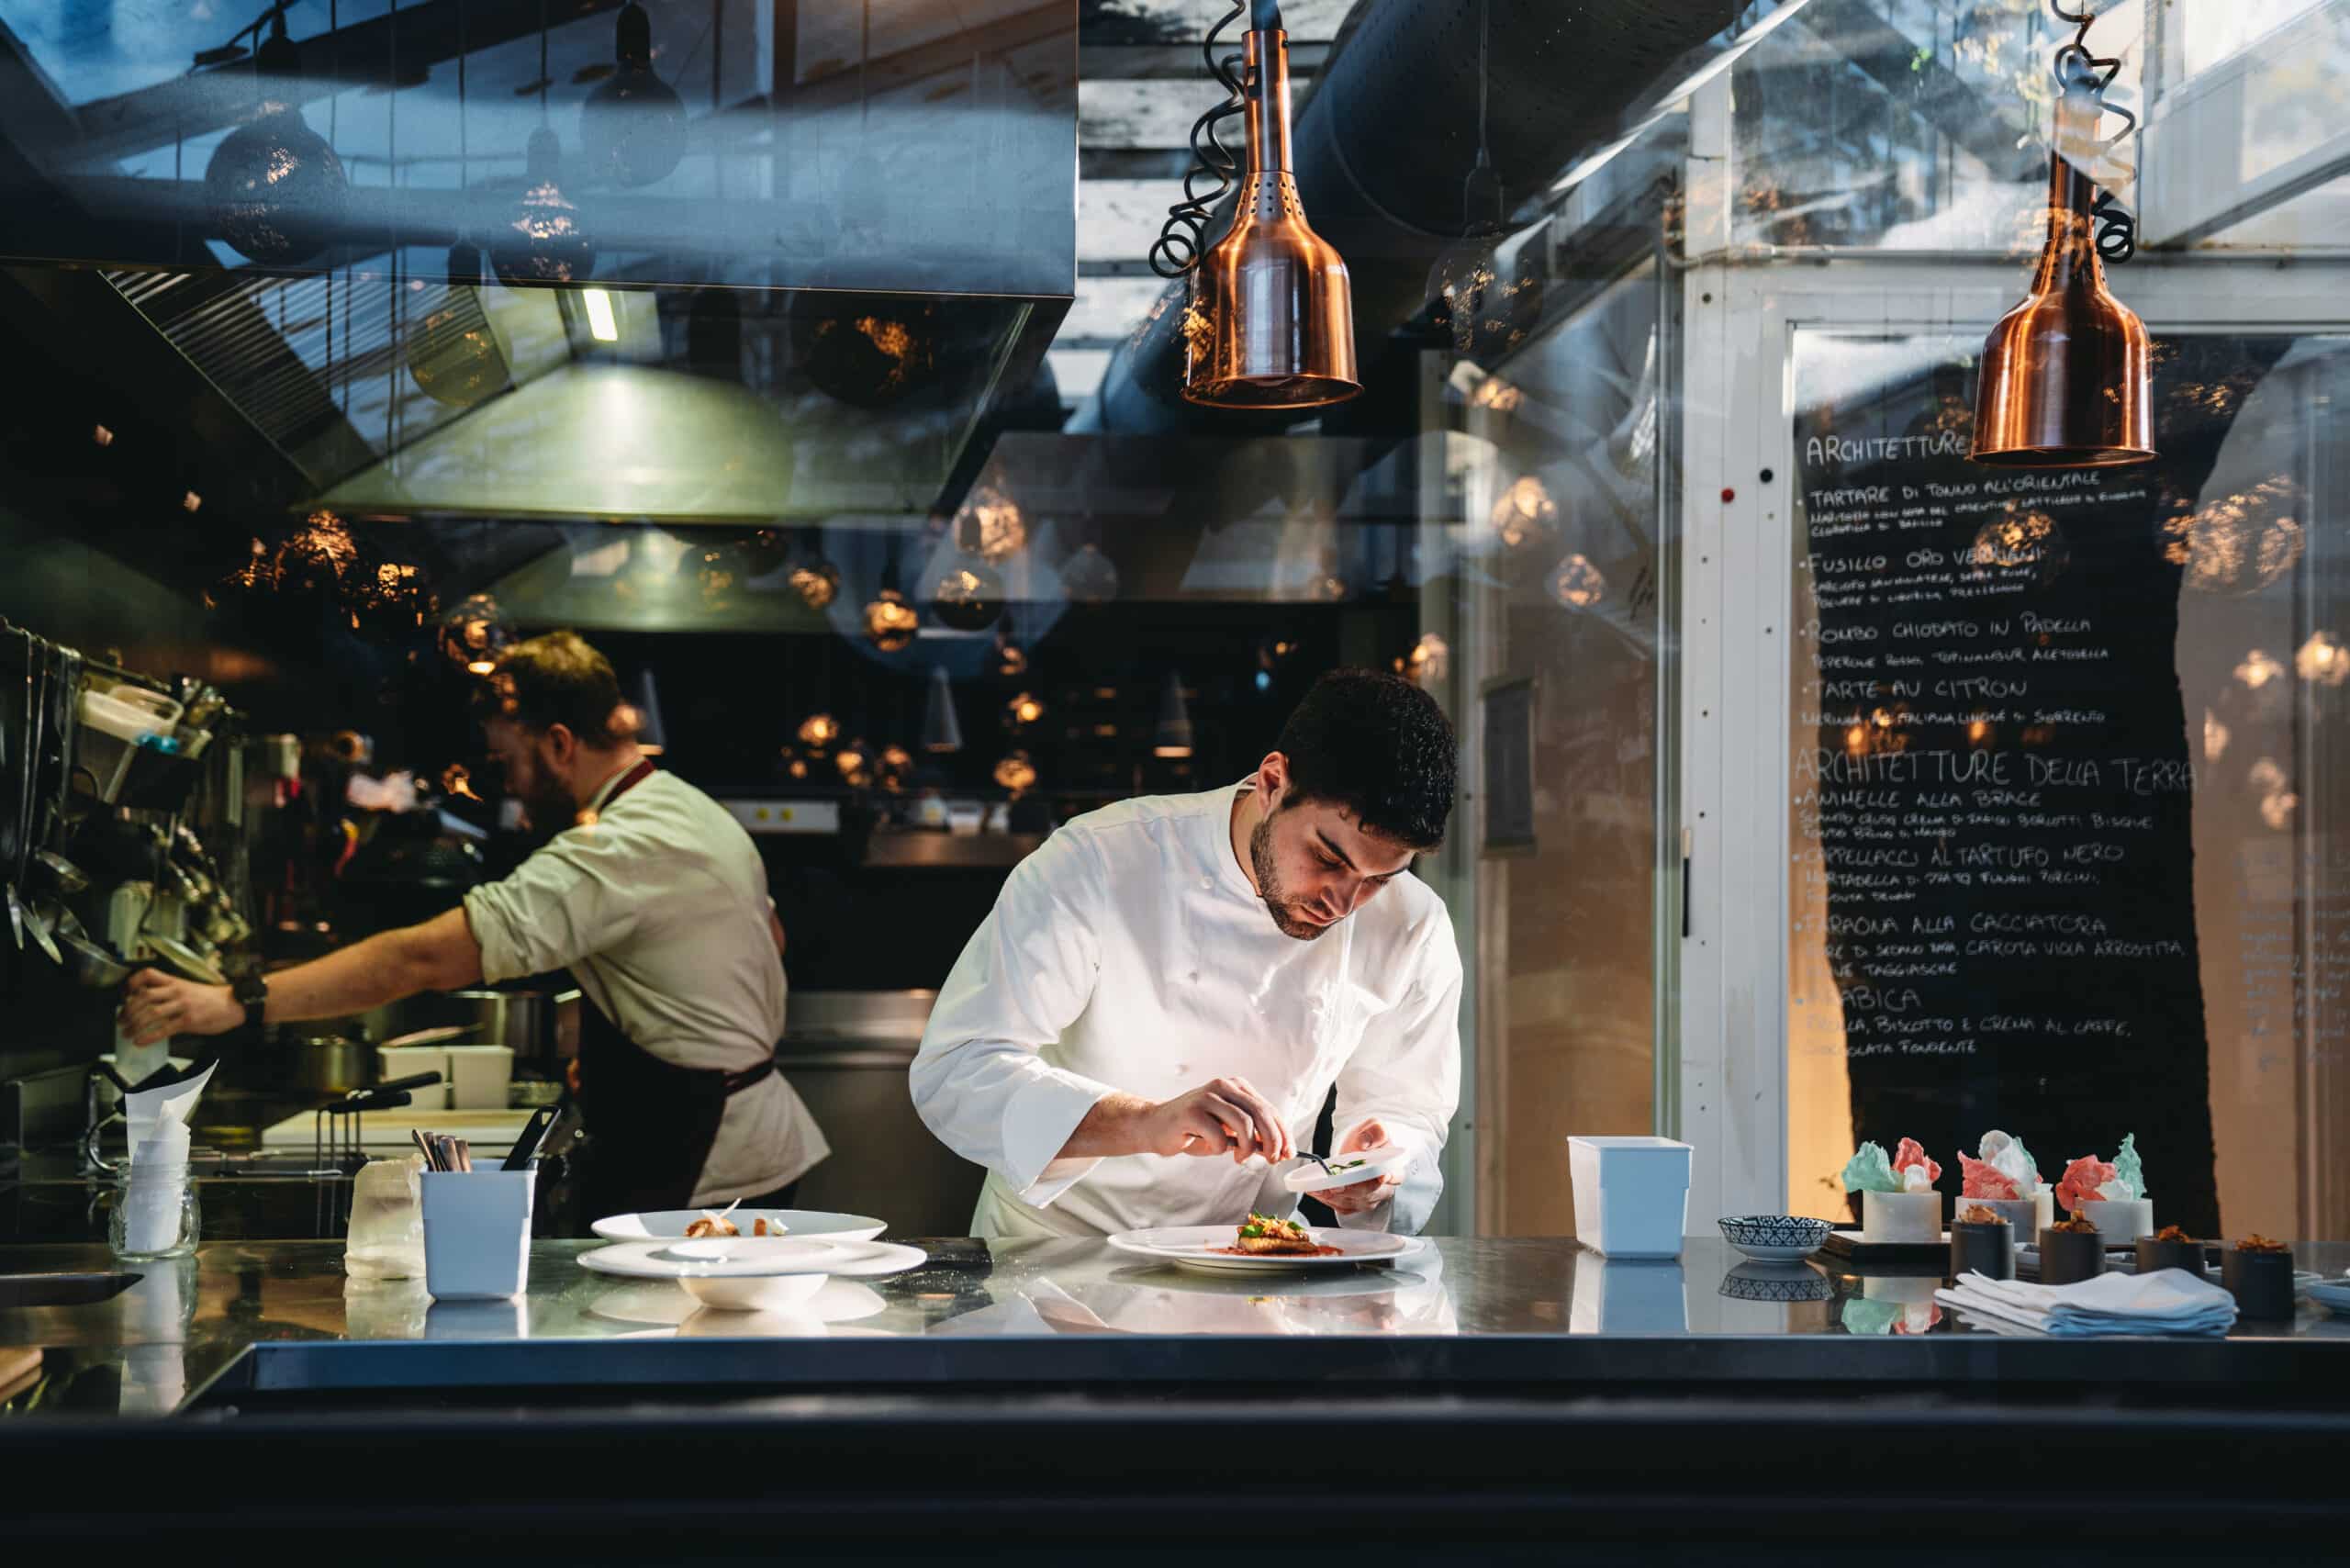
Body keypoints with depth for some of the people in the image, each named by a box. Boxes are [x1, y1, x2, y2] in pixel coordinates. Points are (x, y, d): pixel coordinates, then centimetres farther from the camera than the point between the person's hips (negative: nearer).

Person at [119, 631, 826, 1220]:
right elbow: (770, 935, 26)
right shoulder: (701, 813, 10)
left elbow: (425, 959, -30)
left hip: (700, 1179, -10)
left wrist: (235, 1004, -31)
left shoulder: (611, 855, -23)